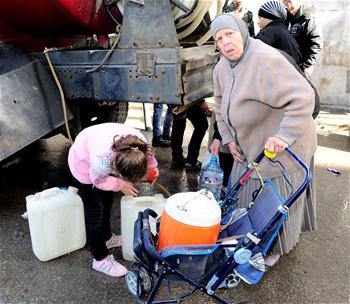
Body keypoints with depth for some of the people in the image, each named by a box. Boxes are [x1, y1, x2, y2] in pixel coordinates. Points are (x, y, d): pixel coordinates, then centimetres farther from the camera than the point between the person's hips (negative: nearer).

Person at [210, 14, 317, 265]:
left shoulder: (267, 61, -27)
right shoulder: (222, 68, 1)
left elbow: (302, 97, -32)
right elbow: (221, 104, 13)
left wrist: (284, 135, -35)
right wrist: (228, 137, 7)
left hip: (281, 145, -8)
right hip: (250, 144, 8)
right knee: (247, 191, 18)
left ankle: (276, 247, 33)